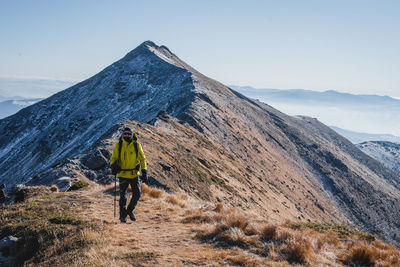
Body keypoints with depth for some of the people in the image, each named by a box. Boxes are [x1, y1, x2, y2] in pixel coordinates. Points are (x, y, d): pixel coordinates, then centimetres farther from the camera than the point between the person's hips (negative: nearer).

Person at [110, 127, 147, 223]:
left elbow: (142, 159, 4)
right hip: (123, 174, -1)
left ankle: (130, 210, 24)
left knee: (137, 194, -1)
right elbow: (113, 158, 6)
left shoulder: (136, 145, -1)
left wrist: (144, 172, -3)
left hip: (134, 174, 1)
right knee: (123, 196, 3)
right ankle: (123, 216, 17)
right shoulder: (118, 145, -1)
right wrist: (113, 166, -16)